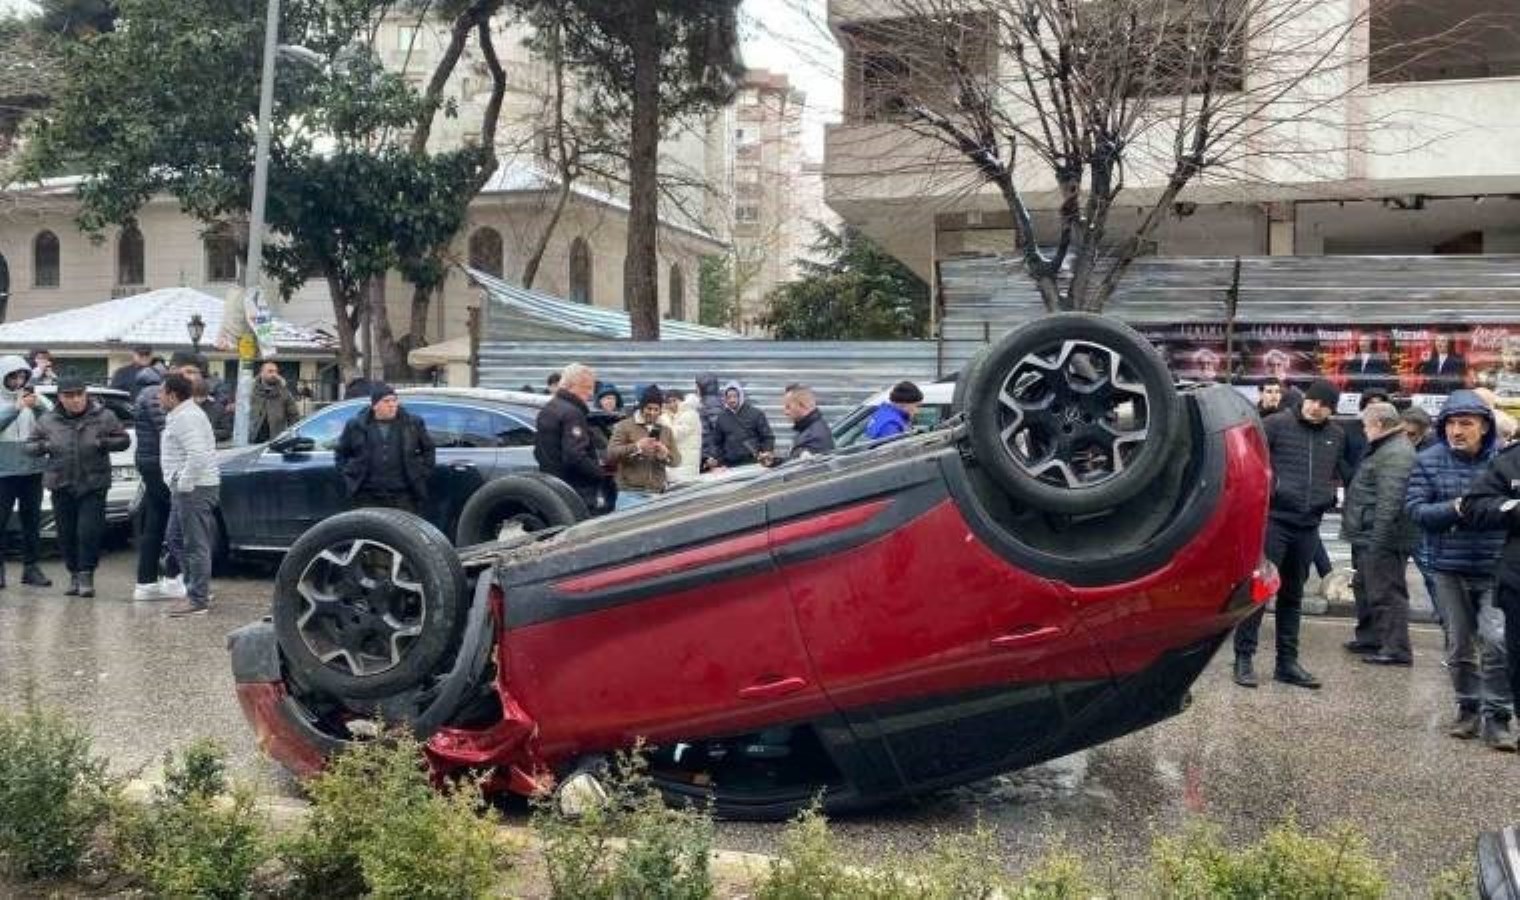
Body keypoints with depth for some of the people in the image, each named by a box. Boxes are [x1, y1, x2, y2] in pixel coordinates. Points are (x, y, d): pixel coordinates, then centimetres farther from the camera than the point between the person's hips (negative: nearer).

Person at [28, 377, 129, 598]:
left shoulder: (104, 417, -1)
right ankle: (74, 575, 21)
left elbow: (124, 440, 4)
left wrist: (104, 443, -15)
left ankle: (86, 576, 1)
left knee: (89, 532, -9)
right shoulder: (47, 420, 5)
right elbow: (30, 445, 13)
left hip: (93, 485, -3)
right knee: (66, 534, 7)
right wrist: (44, 446, -9)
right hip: (61, 486, 3)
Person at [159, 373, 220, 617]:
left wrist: (184, 485, -21)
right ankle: (199, 588, 22)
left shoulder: (185, 418, -17)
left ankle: (198, 599, -3)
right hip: (187, 488, 11)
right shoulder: (181, 415, 18)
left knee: (195, 544, -7)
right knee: (176, 539, 17)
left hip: (195, 489, -11)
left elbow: (198, 455, -29)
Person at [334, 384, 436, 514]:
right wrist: (350, 475, 5)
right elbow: (341, 454, 17)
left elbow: (429, 450, 15)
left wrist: (422, 473, 5)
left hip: (404, 497, 0)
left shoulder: (413, 424, 5)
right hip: (368, 498, 0)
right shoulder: (356, 426, 5)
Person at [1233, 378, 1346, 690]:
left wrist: (1329, 494, 14)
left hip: (1309, 525, 5)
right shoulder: (1276, 424, -4)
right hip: (1273, 518, -5)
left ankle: (1287, 662, 18)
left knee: (1293, 595, 12)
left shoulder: (1336, 436, 12)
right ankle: (1244, 658, 1)